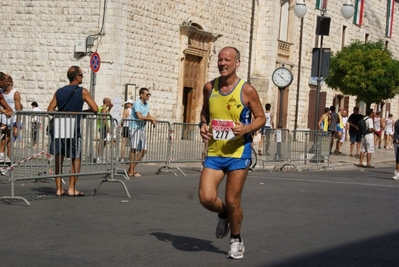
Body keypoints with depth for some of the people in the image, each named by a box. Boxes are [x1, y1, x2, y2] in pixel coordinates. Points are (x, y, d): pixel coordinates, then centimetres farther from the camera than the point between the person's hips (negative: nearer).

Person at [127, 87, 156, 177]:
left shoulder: (146, 104, 14)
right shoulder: (137, 103, -12)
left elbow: (148, 116, 16)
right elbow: (139, 116, -23)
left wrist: (152, 120, -7)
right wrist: (151, 118, -12)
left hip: (142, 129, 9)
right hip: (135, 128, -9)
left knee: (143, 150, 7)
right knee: (134, 149, -7)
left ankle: (131, 169, 15)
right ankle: (131, 171, -4)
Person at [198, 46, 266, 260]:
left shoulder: (247, 90, -10)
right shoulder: (209, 88, 2)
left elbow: (261, 118, -2)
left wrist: (246, 128, -21)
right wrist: (203, 125, -2)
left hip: (238, 153, -3)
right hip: (214, 153, 4)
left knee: (232, 201, 1)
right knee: (206, 198, -9)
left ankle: (236, 240, 26)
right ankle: (223, 214, 26)